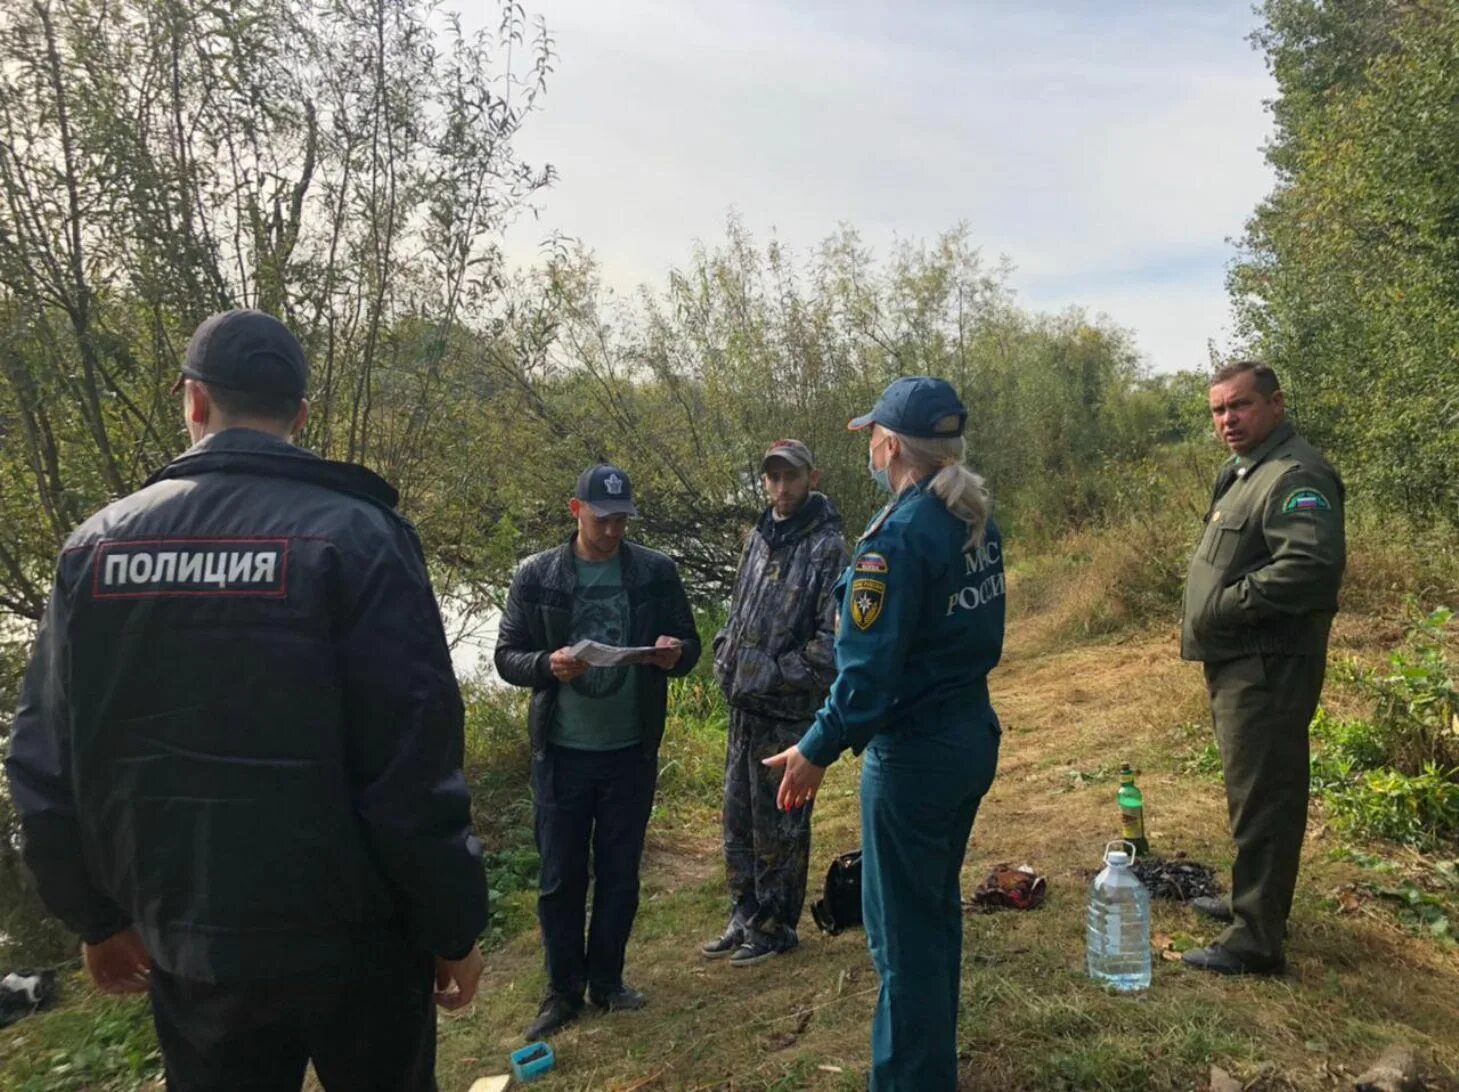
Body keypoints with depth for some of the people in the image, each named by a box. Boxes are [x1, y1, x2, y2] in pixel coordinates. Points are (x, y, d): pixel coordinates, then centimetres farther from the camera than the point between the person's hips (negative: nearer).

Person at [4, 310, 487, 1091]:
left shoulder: (95, 544, -1)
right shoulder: (354, 534, -15)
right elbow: (414, 757, -19)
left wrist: (96, 916, 14)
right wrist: (453, 925, -7)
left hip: (187, 944, 4)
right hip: (349, 936, -3)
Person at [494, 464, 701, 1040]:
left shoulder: (657, 572, -2)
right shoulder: (536, 576, -5)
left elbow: (689, 645, 5)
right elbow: (506, 656, -3)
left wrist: (675, 654, -18)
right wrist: (548, 665, -23)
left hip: (631, 751, 1)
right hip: (562, 752, -1)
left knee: (620, 873, 13)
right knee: (561, 877, 8)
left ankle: (607, 980, 31)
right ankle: (563, 990, 26)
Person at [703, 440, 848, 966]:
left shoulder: (827, 548, -13)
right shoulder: (759, 538, 10)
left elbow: (834, 641, -17)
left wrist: (778, 675, -17)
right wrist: (724, 662, 6)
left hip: (789, 712, -7)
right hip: (744, 706, 7)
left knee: (779, 826, 6)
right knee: (737, 819, 16)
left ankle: (777, 927, 24)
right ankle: (744, 917, 33)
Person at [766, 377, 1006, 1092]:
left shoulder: (900, 535, -22)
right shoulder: (975, 522, 4)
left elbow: (870, 665, -24)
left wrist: (818, 749, -17)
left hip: (914, 755, -9)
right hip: (973, 735, 10)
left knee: (903, 927, 6)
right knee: (937, 905, 24)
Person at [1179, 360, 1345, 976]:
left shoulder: (1295, 476, -16)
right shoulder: (1244, 473, 17)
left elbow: (1313, 563, -30)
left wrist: (1227, 606, -22)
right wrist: (1212, 618, 10)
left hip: (1267, 669, -11)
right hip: (1239, 663, 11)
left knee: (1263, 800, -3)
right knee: (1255, 794, 22)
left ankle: (1255, 941, 7)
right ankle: (1255, 901, 37)